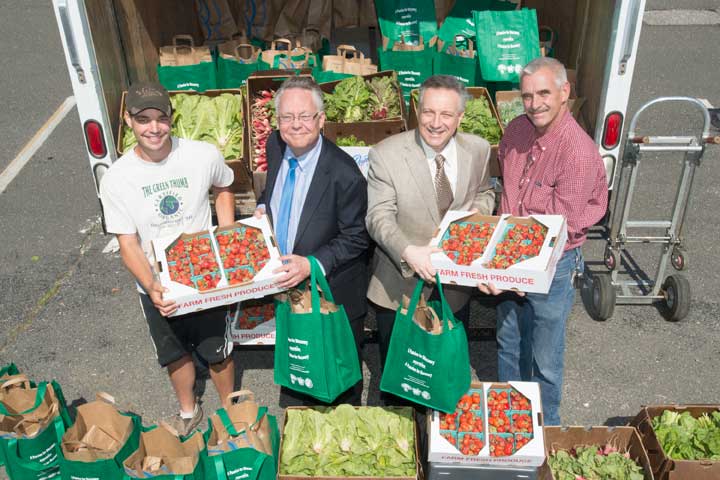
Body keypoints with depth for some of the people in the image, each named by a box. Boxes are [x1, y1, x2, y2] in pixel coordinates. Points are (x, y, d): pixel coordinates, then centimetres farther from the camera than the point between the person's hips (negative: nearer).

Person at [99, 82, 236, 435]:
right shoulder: (116, 179, -17)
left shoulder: (204, 155, -18)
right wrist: (151, 287, -28)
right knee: (175, 353, 22)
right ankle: (188, 412, 50)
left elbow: (222, 189, 5)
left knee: (217, 351, 16)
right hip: (156, 287, 1)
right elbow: (128, 244, -13)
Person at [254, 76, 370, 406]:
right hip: (287, 287, 6)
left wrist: (312, 265, -30)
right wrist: (263, 206, -7)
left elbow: (356, 239, -19)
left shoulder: (344, 174, -28)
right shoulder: (275, 146, -9)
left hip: (333, 295, -6)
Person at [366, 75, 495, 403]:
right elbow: (379, 217, -21)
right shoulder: (385, 155, -18)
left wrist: (479, 209, -13)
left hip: (455, 286, 3)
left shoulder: (478, 149, -6)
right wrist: (408, 252, -39)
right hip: (400, 286, -3)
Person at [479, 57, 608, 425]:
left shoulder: (579, 152, -25)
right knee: (509, 345, 23)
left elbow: (561, 225, -24)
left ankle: (545, 428, 39)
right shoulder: (516, 129, -5)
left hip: (552, 266, -6)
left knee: (545, 360, 12)